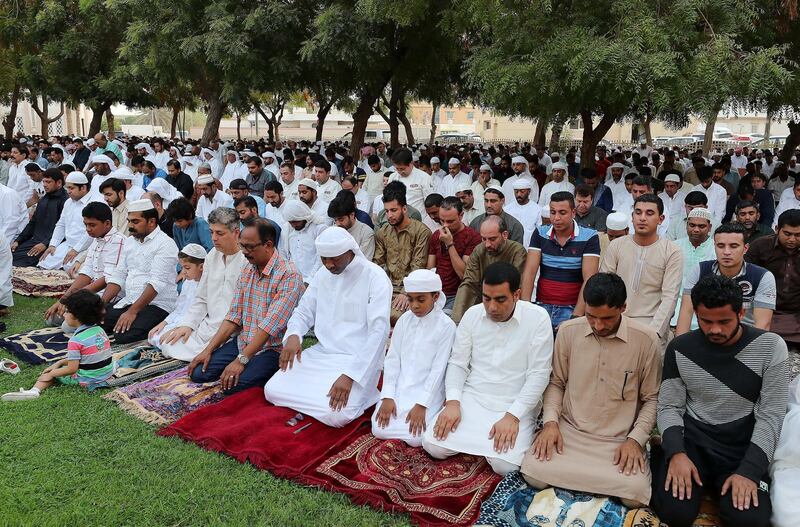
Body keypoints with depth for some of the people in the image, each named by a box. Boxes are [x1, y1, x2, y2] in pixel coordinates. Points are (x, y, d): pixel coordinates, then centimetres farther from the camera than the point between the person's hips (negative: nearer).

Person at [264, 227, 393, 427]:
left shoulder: (375, 277, -14)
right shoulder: (323, 274, 7)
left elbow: (378, 331, -20)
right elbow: (304, 311, 12)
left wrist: (349, 375, -27)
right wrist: (293, 335, -13)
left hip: (358, 359, -7)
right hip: (321, 352, 7)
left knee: (335, 414, -28)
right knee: (272, 391, -7)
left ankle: (359, 391, 4)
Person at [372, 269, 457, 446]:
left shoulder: (446, 326, -11)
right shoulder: (404, 320, 1)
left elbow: (438, 369, -13)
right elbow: (392, 359, 1)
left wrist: (421, 404, -19)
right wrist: (388, 397, -9)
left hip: (427, 390, -3)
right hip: (400, 387, 3)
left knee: (415, 437, -20)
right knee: (379, 430, -12)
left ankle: (426, 412, 9)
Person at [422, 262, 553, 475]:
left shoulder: (537, 318, -11)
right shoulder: (472, 314, 0)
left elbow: (538, 375, -11)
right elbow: (457, 363, 4)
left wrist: (512, 416, -20)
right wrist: (453, 401, -13)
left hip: (515, 405, -2)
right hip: (472, 398, 3)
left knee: (504, 464, -24)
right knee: (433, 445, -15)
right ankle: (478, 439, 13)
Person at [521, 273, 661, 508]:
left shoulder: (646, 339, -8)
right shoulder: (568, 331, -3)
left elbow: (652, 399, 1)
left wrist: (635, 440, -11)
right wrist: (551, 422, -6)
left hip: (620, 440, -1)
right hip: (569, 430, 1)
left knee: (635, 493, -26)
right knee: (534, 474, -21)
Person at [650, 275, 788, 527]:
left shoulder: (770, 346, -7)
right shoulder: (680, 349, -3)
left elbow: (770, 415, -8)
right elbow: (669, 407, 0)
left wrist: (749, 470, -18)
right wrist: (676, 453, -18)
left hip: (742, 446, 0)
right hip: (692, 440, 0)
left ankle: (710, 482, 6)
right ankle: (662, 463, 9)